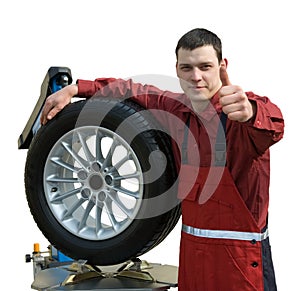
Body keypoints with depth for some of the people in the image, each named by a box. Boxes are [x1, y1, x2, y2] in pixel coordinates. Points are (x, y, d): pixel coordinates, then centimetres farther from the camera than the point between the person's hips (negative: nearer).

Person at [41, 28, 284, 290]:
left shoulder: (242, 110, -15)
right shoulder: (176, 108, 2)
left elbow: (272, 123, -37)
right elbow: (134, 91, 16)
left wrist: (250, 112, -60)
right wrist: (74, 89, 12)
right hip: (190, 247, 5)